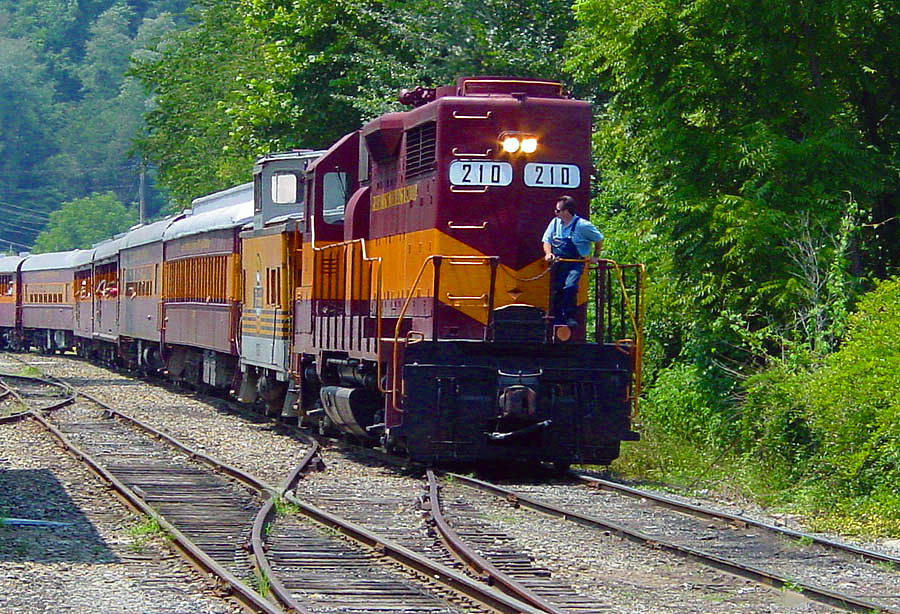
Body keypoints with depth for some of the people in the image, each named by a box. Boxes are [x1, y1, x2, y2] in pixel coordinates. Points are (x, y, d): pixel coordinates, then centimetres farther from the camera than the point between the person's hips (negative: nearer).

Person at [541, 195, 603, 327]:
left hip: (575, 263, -5)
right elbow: (547, 240, 11)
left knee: (569, 287, -25)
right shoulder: (555, 223, 5)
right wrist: (548, 253, -8)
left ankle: (570, 317, -17)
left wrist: (596, 256, 5)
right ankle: (557, 320, 17)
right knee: (556, 291, 4)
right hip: (558, 263, 5)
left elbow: (599, 239, 2)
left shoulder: (582, 225, -10)